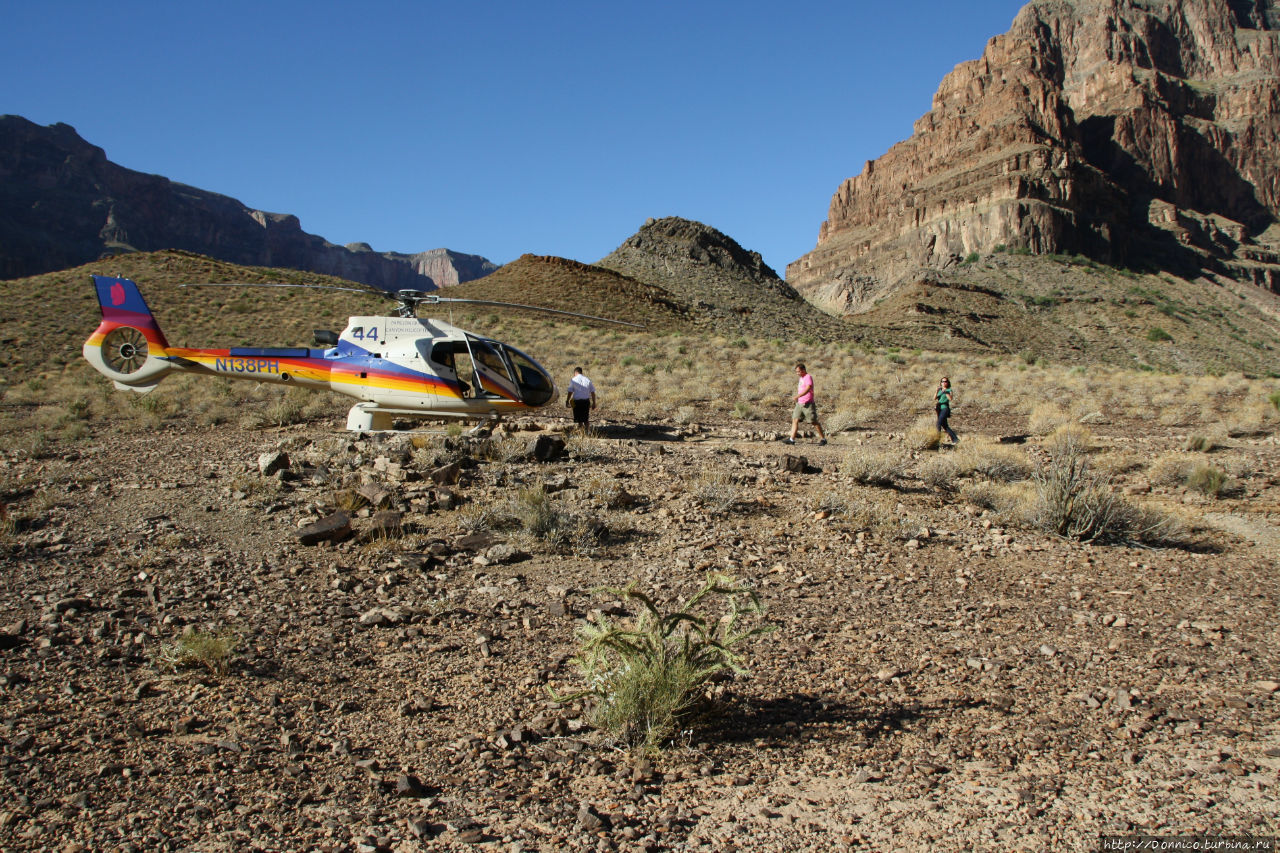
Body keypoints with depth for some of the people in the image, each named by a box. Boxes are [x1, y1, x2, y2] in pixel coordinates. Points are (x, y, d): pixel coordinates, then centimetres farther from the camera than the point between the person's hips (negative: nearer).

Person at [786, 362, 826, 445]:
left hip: (808, 404, -9)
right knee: (795, 420, -1)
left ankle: (823, 439, 9)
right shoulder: (801, 378, 16)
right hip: (799, 404, 9)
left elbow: (807, 389, -29)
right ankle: (792, 439, -4)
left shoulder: (808, 377, -13)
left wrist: (798, 396, -37)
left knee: (814, 421, -2)